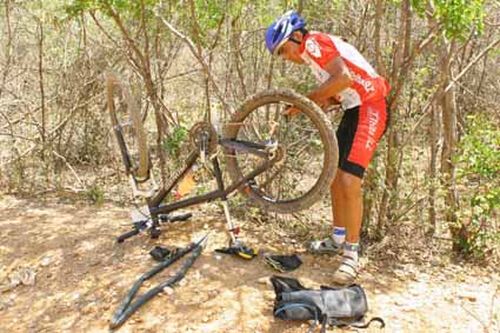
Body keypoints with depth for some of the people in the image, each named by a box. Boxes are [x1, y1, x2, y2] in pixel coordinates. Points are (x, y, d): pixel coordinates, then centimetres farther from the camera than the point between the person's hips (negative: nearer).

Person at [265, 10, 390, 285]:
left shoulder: (314, 43, -12)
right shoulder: (313, 54, 17)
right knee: (335, 177, 14)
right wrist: (322, 102, -4)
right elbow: (344, 90, 14)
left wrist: (306, 100, -19)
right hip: (353, 110, 11)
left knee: (349, 182, -15)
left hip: (370, 110, -11)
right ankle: (338, 239, 28)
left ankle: (351, 254, -4)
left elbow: (343, 78, -28)